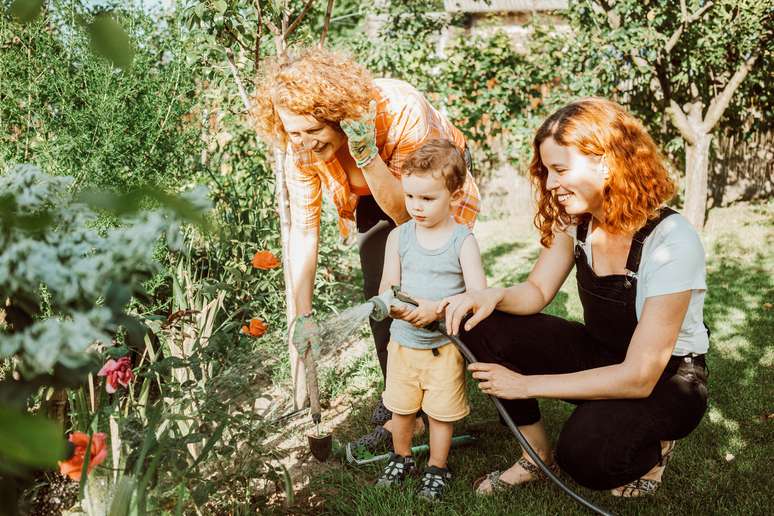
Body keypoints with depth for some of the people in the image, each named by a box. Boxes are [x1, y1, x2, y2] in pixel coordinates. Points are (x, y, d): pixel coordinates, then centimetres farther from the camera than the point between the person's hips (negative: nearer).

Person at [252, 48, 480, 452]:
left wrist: (366, 154, -48)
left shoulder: (402, 111, -40)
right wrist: (304, 319, -18)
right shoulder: (300, 146, -26)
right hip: (373, 199, 4)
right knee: (378, 294, -3)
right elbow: (303, 230, -18)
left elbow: (409, 213, -34)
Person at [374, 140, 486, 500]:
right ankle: (401, 458, 41)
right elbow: (387, 289, -6)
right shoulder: (399, 236, -4)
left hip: (445, 345, -3)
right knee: (400, 407, 17)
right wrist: (396, 305, -29)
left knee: (441, 412, 9)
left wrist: (436, 309, -30)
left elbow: (478, 295, -18)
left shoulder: (462, 241, -12)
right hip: (403, 340, 3)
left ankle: (437, 468, 32)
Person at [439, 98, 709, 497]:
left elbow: (639, 378, -29)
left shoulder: (671, 242, -29)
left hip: (668, 380, -6)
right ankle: (538, 453, 3)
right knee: (485, 328, -16)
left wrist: (526, 384, -26)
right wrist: (493, 296, -24)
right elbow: (537, 291, 1)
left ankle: (652, 450, 1)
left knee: (585, 451, -36)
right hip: (601, 355, 6)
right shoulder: (575, 220, -9)